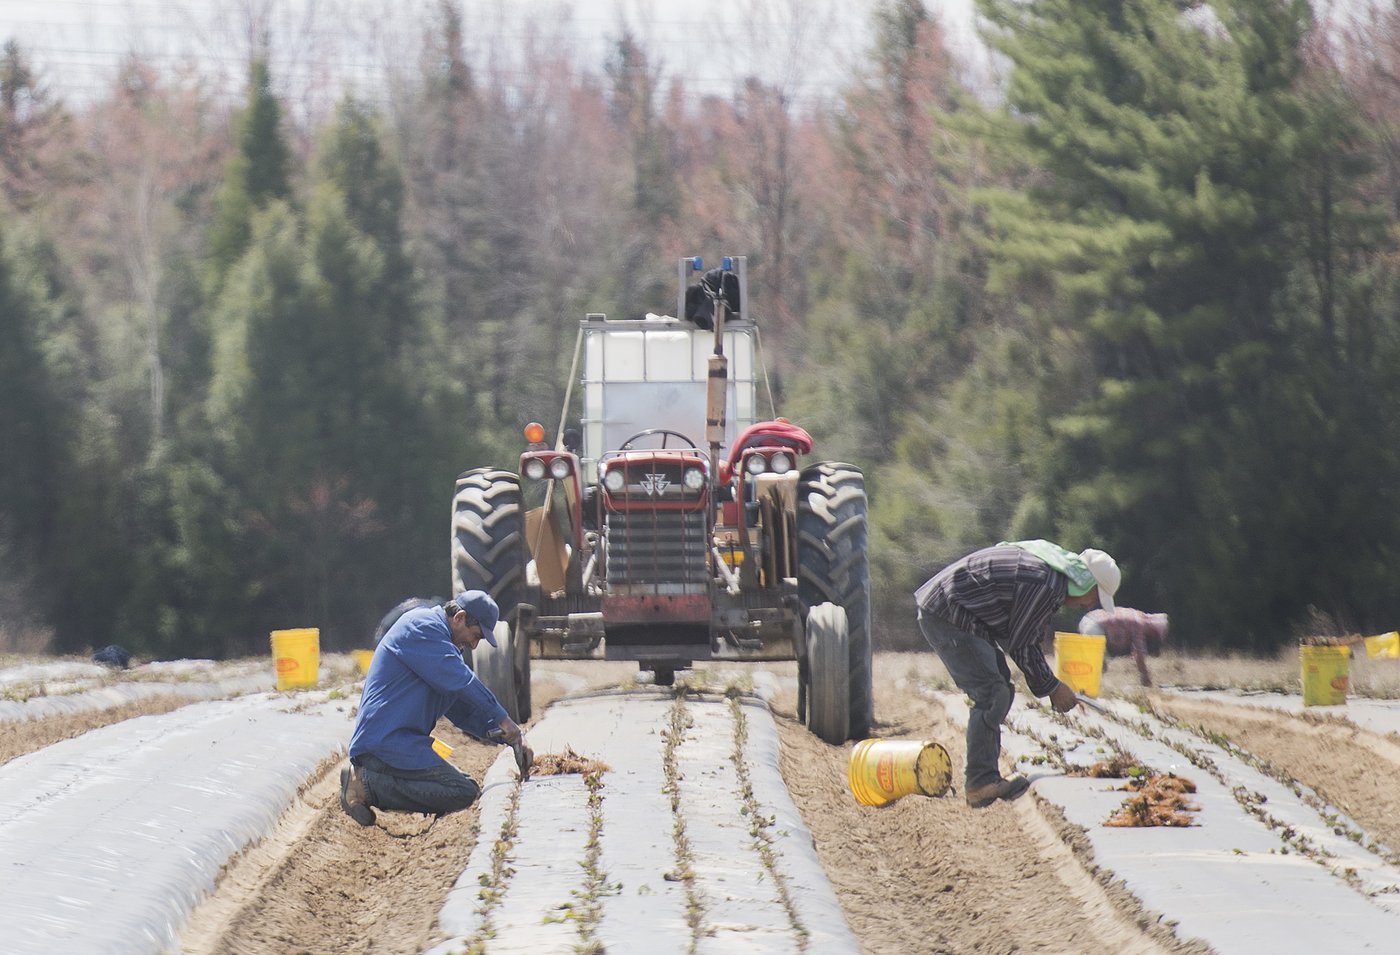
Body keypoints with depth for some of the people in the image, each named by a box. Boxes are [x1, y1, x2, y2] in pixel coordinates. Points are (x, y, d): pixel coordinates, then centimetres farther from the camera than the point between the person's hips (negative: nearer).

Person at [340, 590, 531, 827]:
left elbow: (465, 711, 27)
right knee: (464, 793, -20)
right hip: (387, 743, -11)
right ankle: (368, 786, -18)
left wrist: (512, 737, 14)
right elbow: (461, 681, -15)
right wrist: (502, 720, -9)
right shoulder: (422, 626, -7)